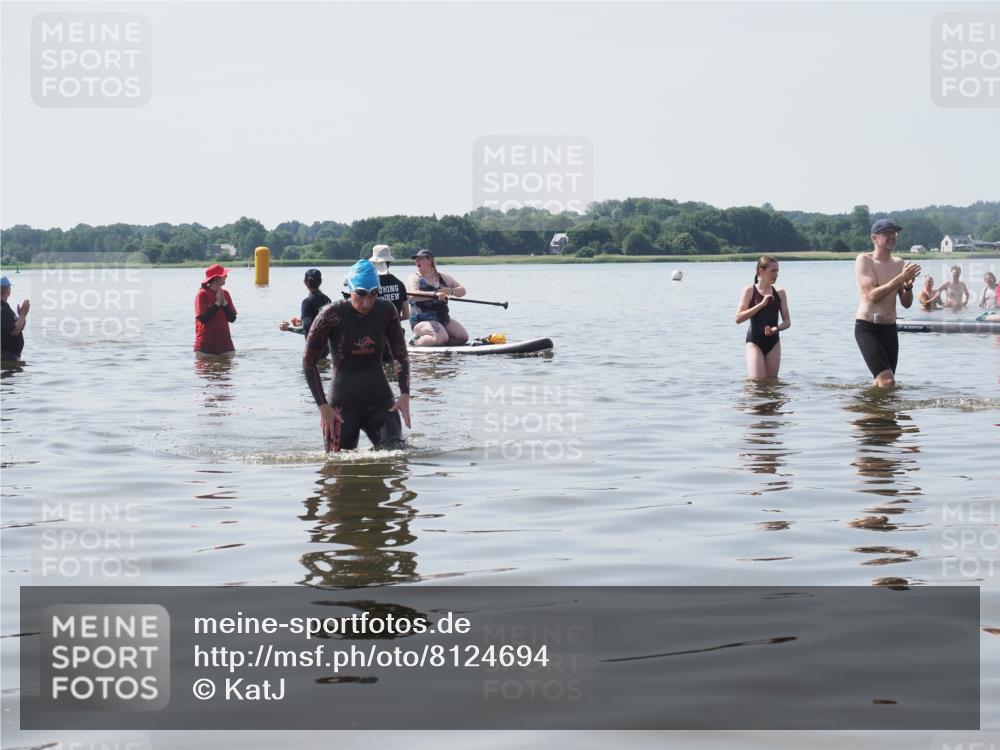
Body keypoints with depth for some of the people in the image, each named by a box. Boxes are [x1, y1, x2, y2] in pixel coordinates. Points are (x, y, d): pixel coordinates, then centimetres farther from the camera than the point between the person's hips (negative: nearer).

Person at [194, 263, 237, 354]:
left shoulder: (225, 294, 8)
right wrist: (217, 303, -13)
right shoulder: (202, 294, -8)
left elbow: (232, 318, 4)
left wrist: (224, 302, -8)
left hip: (224, 341, 5)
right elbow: (202, 318, -17)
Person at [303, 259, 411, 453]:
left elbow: (402, 355, 8)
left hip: (380, 400, 3)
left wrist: (405, 394, -5)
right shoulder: (332, 315, -12)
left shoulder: (386, 312, -1)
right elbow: (309, 362, -6)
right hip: (343, 402, -3)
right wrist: (323, 406, -10)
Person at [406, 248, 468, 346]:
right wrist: (435, 294, -35)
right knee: (442, 338, -30)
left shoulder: (443, 277, 13)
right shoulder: (414, 278, -2)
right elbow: (413, 295, -22)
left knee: (463, 337, -9)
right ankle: (417, 341, -4)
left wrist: (451, 291, -13)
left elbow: (462, 291, 10)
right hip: (422, 320, -6)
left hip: (444, 319, 6)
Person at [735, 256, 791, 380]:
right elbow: (738, 318, -12)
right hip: (754, 341, -4)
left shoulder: (779, 293, 7)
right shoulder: (750, 291, -3)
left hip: (773, 342, 4)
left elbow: (787, 321, 7)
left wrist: (776, 329, -15)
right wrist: (761, 304, -17)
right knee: (757, 380, -13)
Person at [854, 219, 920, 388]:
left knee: (881, 383, 11)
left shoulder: (899, 263, 10)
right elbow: (872, 295, -19)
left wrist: (908, 285, -11)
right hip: (867, 328, -6)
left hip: (890, 329, 6)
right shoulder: (864, 260, -7)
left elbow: (906, 303, 10)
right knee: (887, 381, -18)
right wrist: (901, 278, -23)